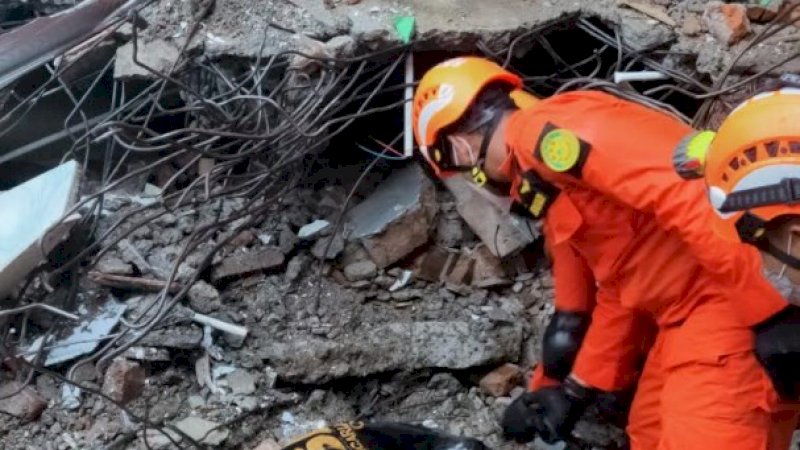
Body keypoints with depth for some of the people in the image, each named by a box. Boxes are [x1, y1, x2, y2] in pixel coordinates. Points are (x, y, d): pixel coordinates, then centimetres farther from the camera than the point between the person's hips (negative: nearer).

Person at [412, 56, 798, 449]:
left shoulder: (542, 132, -11)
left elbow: (676, 187, -24)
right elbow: (616, 293, 25)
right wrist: (576, 390, 26)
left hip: (732, 295, -11)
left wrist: (766, 297, -27)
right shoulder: (550, 186, 21)